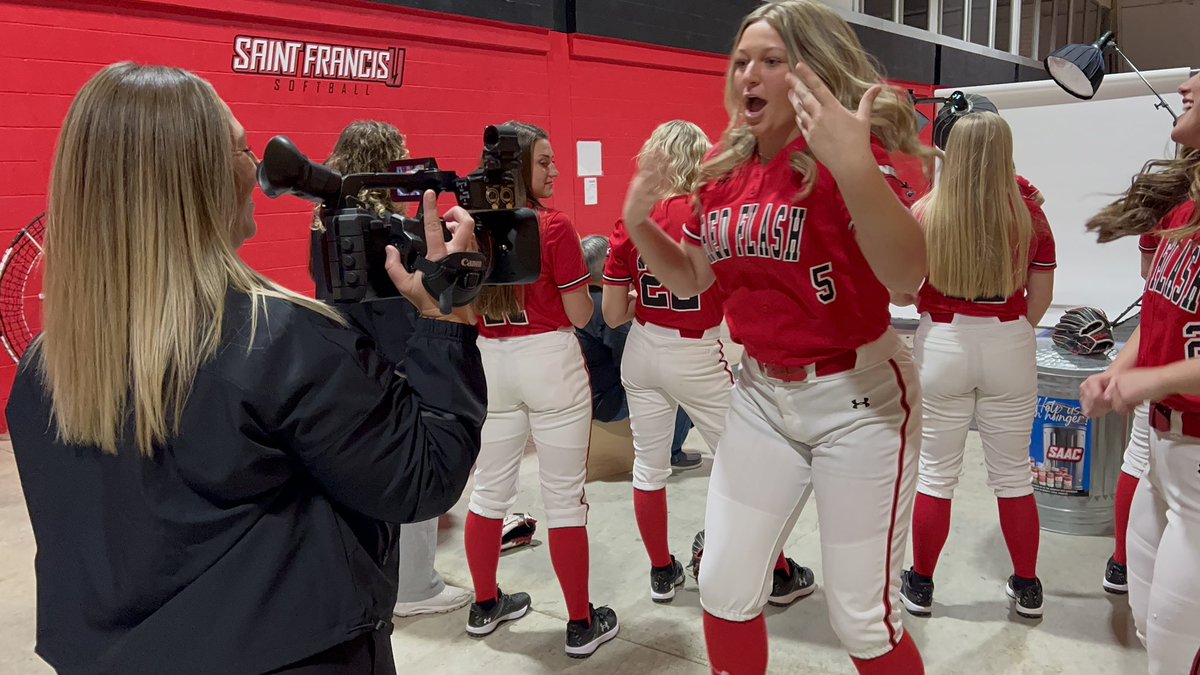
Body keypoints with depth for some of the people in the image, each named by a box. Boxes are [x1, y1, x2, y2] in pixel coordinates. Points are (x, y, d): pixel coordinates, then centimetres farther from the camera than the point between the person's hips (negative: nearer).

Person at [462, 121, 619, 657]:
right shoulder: (555, 226, -13)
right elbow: (580, 316, -9)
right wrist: (579, 273, 6)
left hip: (490, 363, 6)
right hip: (550, 363, -5)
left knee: (489, 490, 17)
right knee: (563, 496, 4)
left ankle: (485, 606, 33)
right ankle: (581, 624, 16)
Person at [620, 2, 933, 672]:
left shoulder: (847, 153, -16)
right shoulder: (726, 168, 3)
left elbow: (907, 275, -32)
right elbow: (691, 278, 13)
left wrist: (855, 168, -44)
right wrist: (640, 223, -4)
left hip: (858, 397, -6)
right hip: (761, 392, 6)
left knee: (863, 619, 4)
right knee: (724, 589, 15)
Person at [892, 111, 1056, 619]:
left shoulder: (924, 213, -10)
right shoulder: (1028, 214, -5)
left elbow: (901, 295, -4)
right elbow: (1041, 298, 1)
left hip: (941, 347, -1)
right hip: (1010, 349, 2)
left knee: (936, 472, 10)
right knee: (1013, 472, 15)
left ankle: (920, 585, 23)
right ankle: (1027, 587, 30)